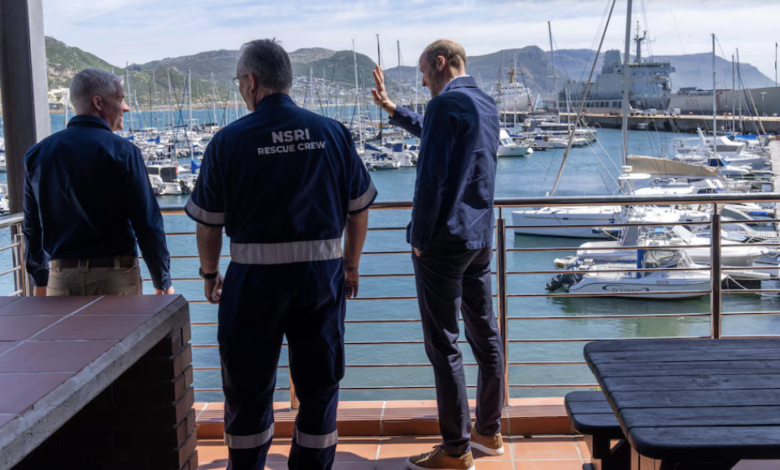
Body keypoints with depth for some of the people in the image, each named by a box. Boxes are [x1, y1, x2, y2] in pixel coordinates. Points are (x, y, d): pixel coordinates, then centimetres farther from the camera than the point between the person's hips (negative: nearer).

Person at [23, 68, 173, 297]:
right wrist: (163, 282, -1)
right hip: (115, 277, -4)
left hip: (61, 281, 4)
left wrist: (39, 281, 20)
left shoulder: (37, 154, 5)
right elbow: (148, 224, -11)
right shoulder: (123, 152, -10)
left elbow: (32, 227, 10)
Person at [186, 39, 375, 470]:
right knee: (319, 386, 14)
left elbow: (208, 222, -1)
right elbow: (359, 209, 7)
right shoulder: (333, 133, 1)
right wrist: (351, 266, 20)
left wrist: (209, 274, 14)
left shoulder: (230, 140, -7)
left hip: (255, 275, -2)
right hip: (323, 272, 2)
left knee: (249, 390, 14)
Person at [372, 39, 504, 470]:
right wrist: (391, 108, 35)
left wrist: (420, 238, -12)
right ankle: (489, 432, 27)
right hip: (481, 238, 9)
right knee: (484, 335, 15)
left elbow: (431, 178, -20)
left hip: (445, 240, -9)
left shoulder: (446, 104, -14)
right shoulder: (485, 105, 14)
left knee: (444, 346, -3)